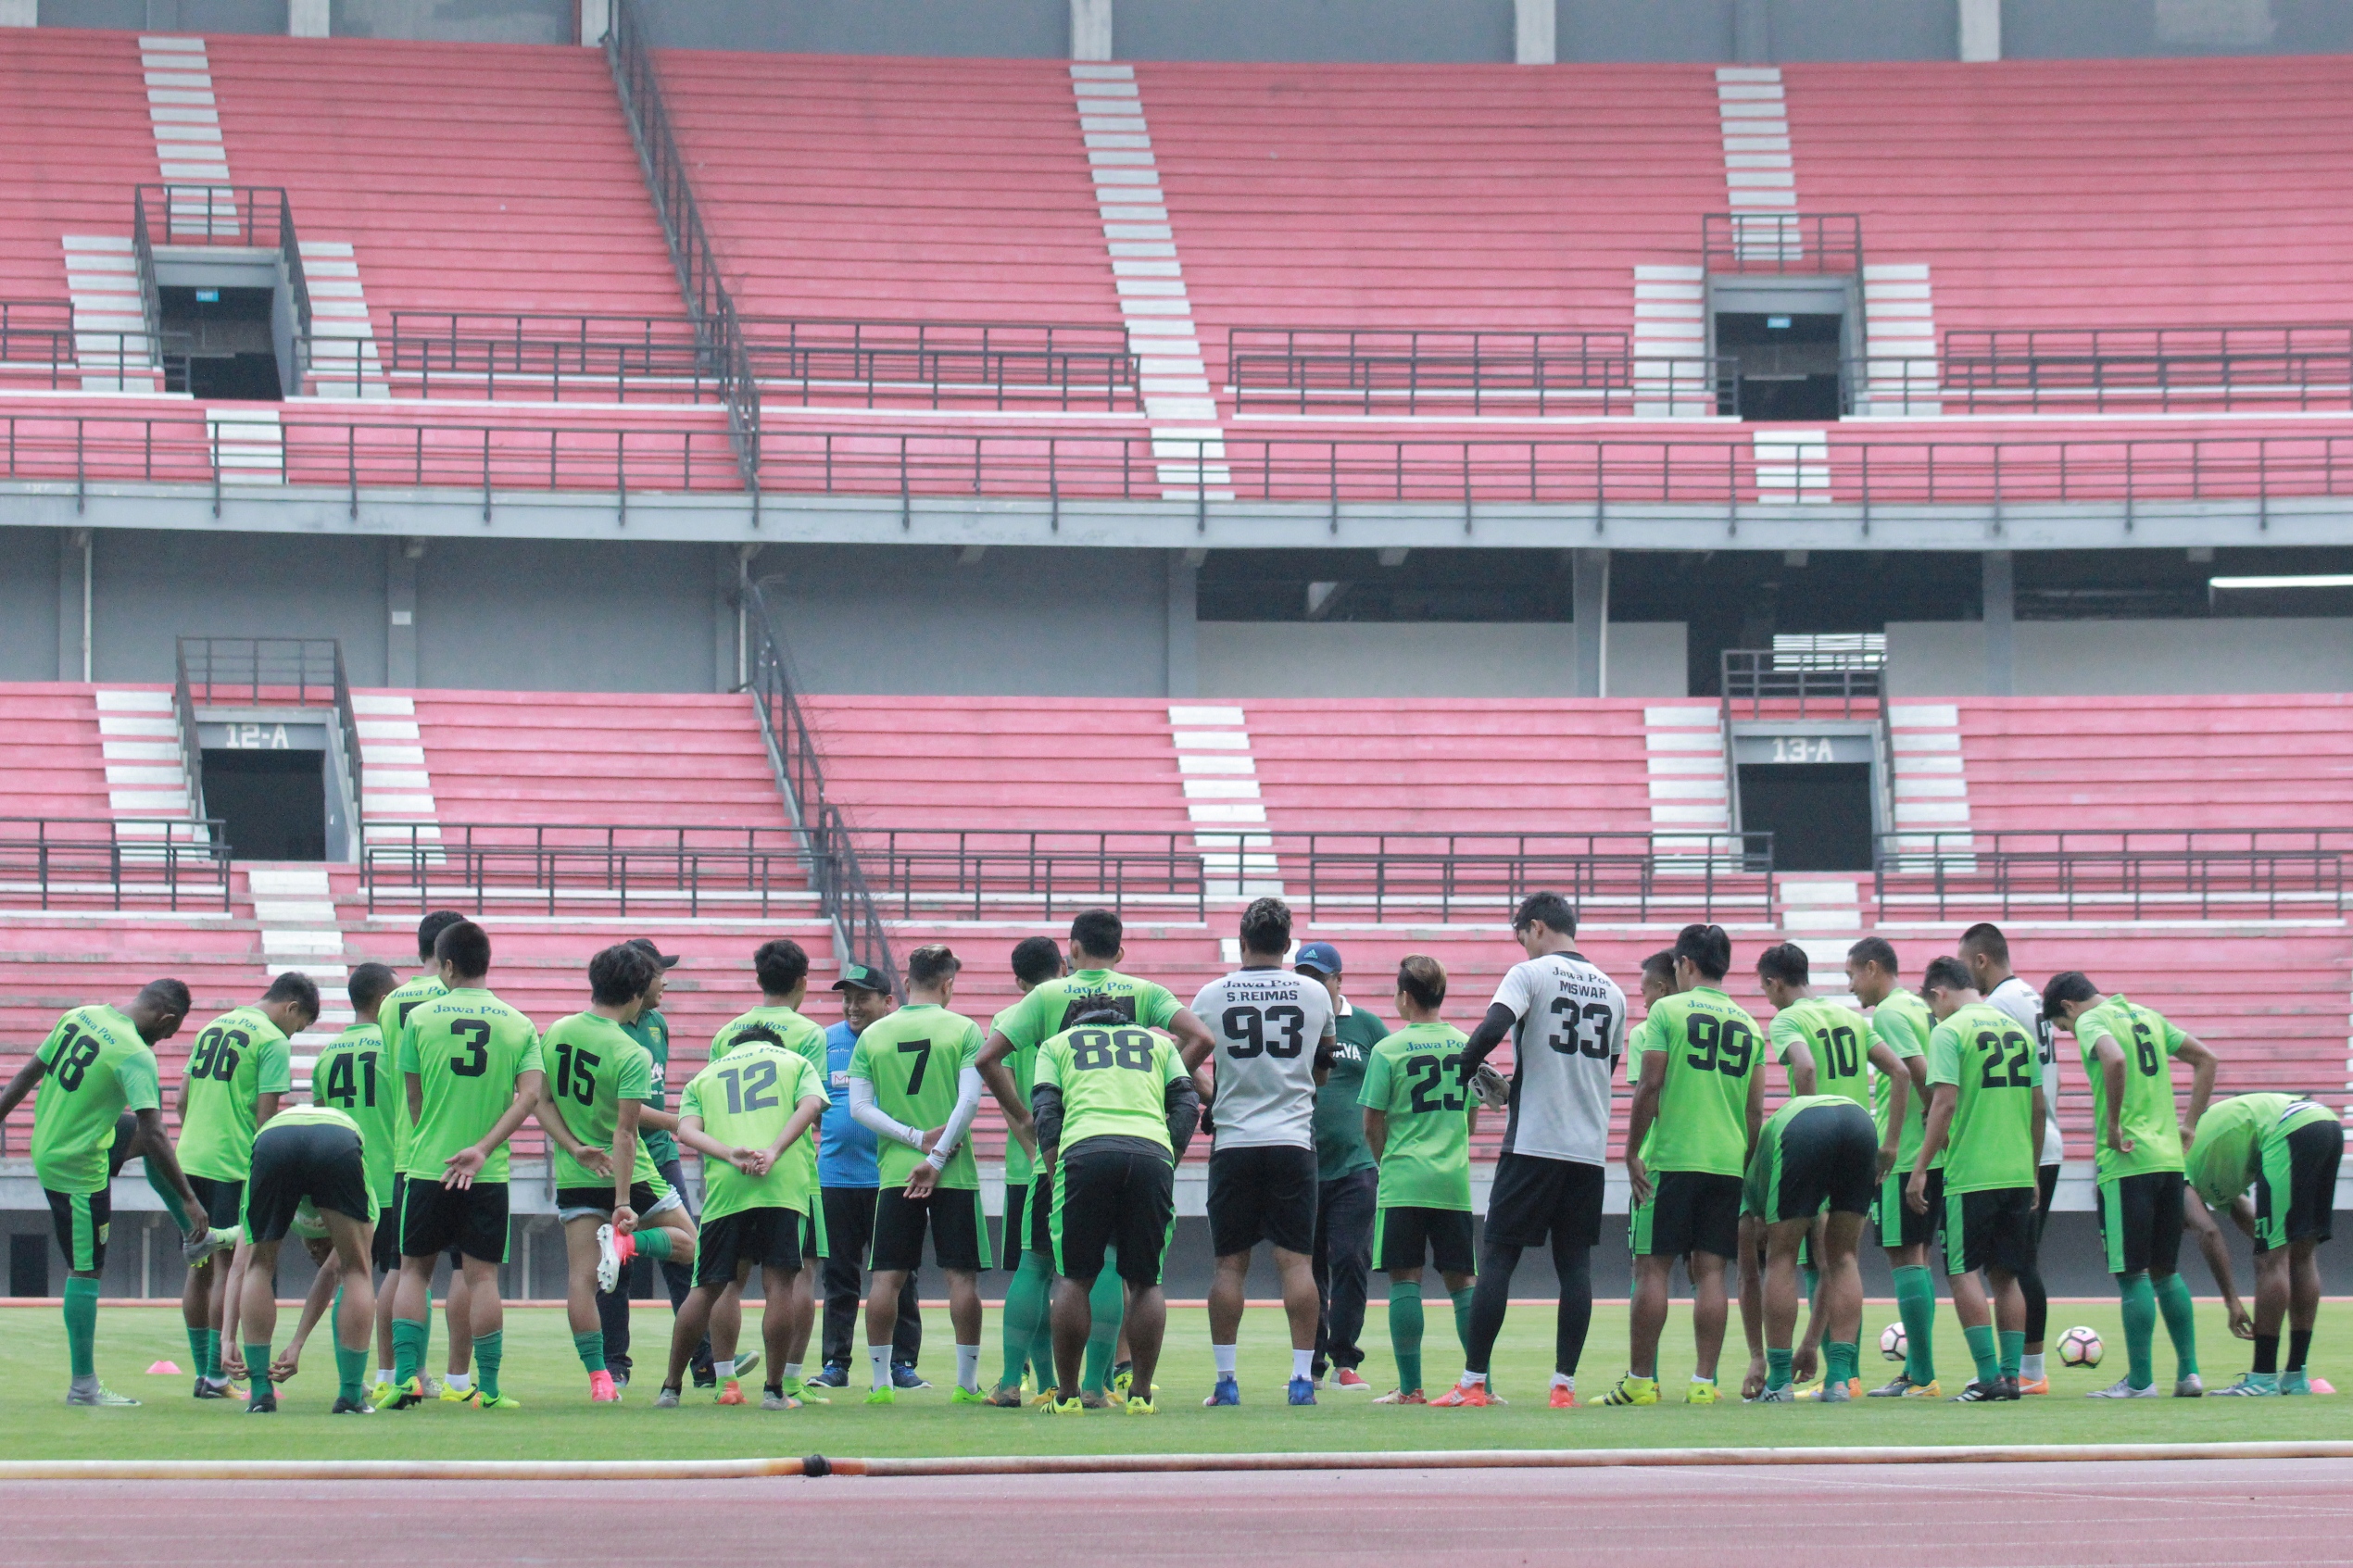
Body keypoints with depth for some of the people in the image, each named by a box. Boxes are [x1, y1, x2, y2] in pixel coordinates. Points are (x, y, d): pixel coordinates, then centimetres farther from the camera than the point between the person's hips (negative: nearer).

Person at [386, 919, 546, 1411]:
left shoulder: (420, 1017, -1)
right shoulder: (519, 1025, 3)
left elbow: (413, 1098, 4)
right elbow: (530, 1095, -8)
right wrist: (482, 1148, -11)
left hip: (425, 1166, -1)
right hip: (490, 1175, 1)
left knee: (414, 1270, 11)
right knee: (482, 1277, 3)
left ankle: (407, 1375, 2)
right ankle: (489, 1386, 1)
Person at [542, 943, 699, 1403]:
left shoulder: (556, 1034, 0)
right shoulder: (633, 1055, -17)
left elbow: (542, 1102, 1)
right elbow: (625, 1131, -20)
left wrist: (574, 1147, -1)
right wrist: (623, 1202, -20)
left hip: (574, 1176, 4)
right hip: (628, 1173, -4)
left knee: (582, 1276, 2)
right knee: (688, 1243, 13)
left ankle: (597, 1377, -6)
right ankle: (626, 1243, -16)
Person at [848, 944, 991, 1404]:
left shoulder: (873, 1035, 6)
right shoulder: (963, 1030, -1)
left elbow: (859, 1107, 0)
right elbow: (969, 1100, -10)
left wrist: (915, 1138, -5)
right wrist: (936, 1156, -9)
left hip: (894, 1173, 2)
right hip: (955, 1175, -2)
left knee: (887, 1278, 4)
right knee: (962, 1276, 2)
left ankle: (881, 1382, 3)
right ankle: (966, 1383, 3)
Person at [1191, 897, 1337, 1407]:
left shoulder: (1213, 996, 0)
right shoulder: (1315, 995, 4)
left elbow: (1183, 1069, 10)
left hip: (1233, 1142, 0)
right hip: (1293, 1141, 0)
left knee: (1229, 1264, 3)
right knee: (1296, 1260, 0)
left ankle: (1225, 1379, 3)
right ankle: (1303, 1377, -4)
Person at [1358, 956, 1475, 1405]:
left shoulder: (1388, 1050, -5)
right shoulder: (1466, 1045, 6)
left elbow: (1372, 1124, -1)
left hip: (1403, 1182, -3)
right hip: (1455, 1181, 3)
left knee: (1405, 1280, 0)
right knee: (1462, 1280, 7)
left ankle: (1410, 1387, -2)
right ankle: (1480, 1382, 4)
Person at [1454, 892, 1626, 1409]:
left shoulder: (1530, 974, -4)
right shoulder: (1611, 991, 13)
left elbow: (1492, 1028, -20)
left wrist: (1466, 1069, -1)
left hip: (1533, 1142, -5)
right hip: (1589, 1147, 5)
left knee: (1498, 1256, -1)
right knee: (1575, 1261, 6)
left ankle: (1473, 1382, -2)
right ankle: (1564, 1383, 2)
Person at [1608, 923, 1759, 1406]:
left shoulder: (1667, 1011, -2)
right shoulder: (1748, 1024, 12)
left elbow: (1650, 1088, -7)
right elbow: (1756, 1108, 12)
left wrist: (1632, 1153, -2)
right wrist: (1747, 1164, 20)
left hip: (1671, 1158, -4)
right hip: (1728, 1162, 4)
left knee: (1651, 1266, 0)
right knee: (1710, 1271, 4)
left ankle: (1640, 1380, 0)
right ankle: (1704, 1381, -2)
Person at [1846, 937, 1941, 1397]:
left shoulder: (1887, 1014, -10)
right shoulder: (1921, 1008, 17)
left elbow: (1918, 1071, -21)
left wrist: (1891, 1144, -18)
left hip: (1904, 1157, -9)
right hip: (1935, 1154, 9)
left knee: (1904, 1257, -7)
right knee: (1917, 1258, 14)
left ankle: (1922, 1377, -9)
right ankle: (1917, 1370, 16)